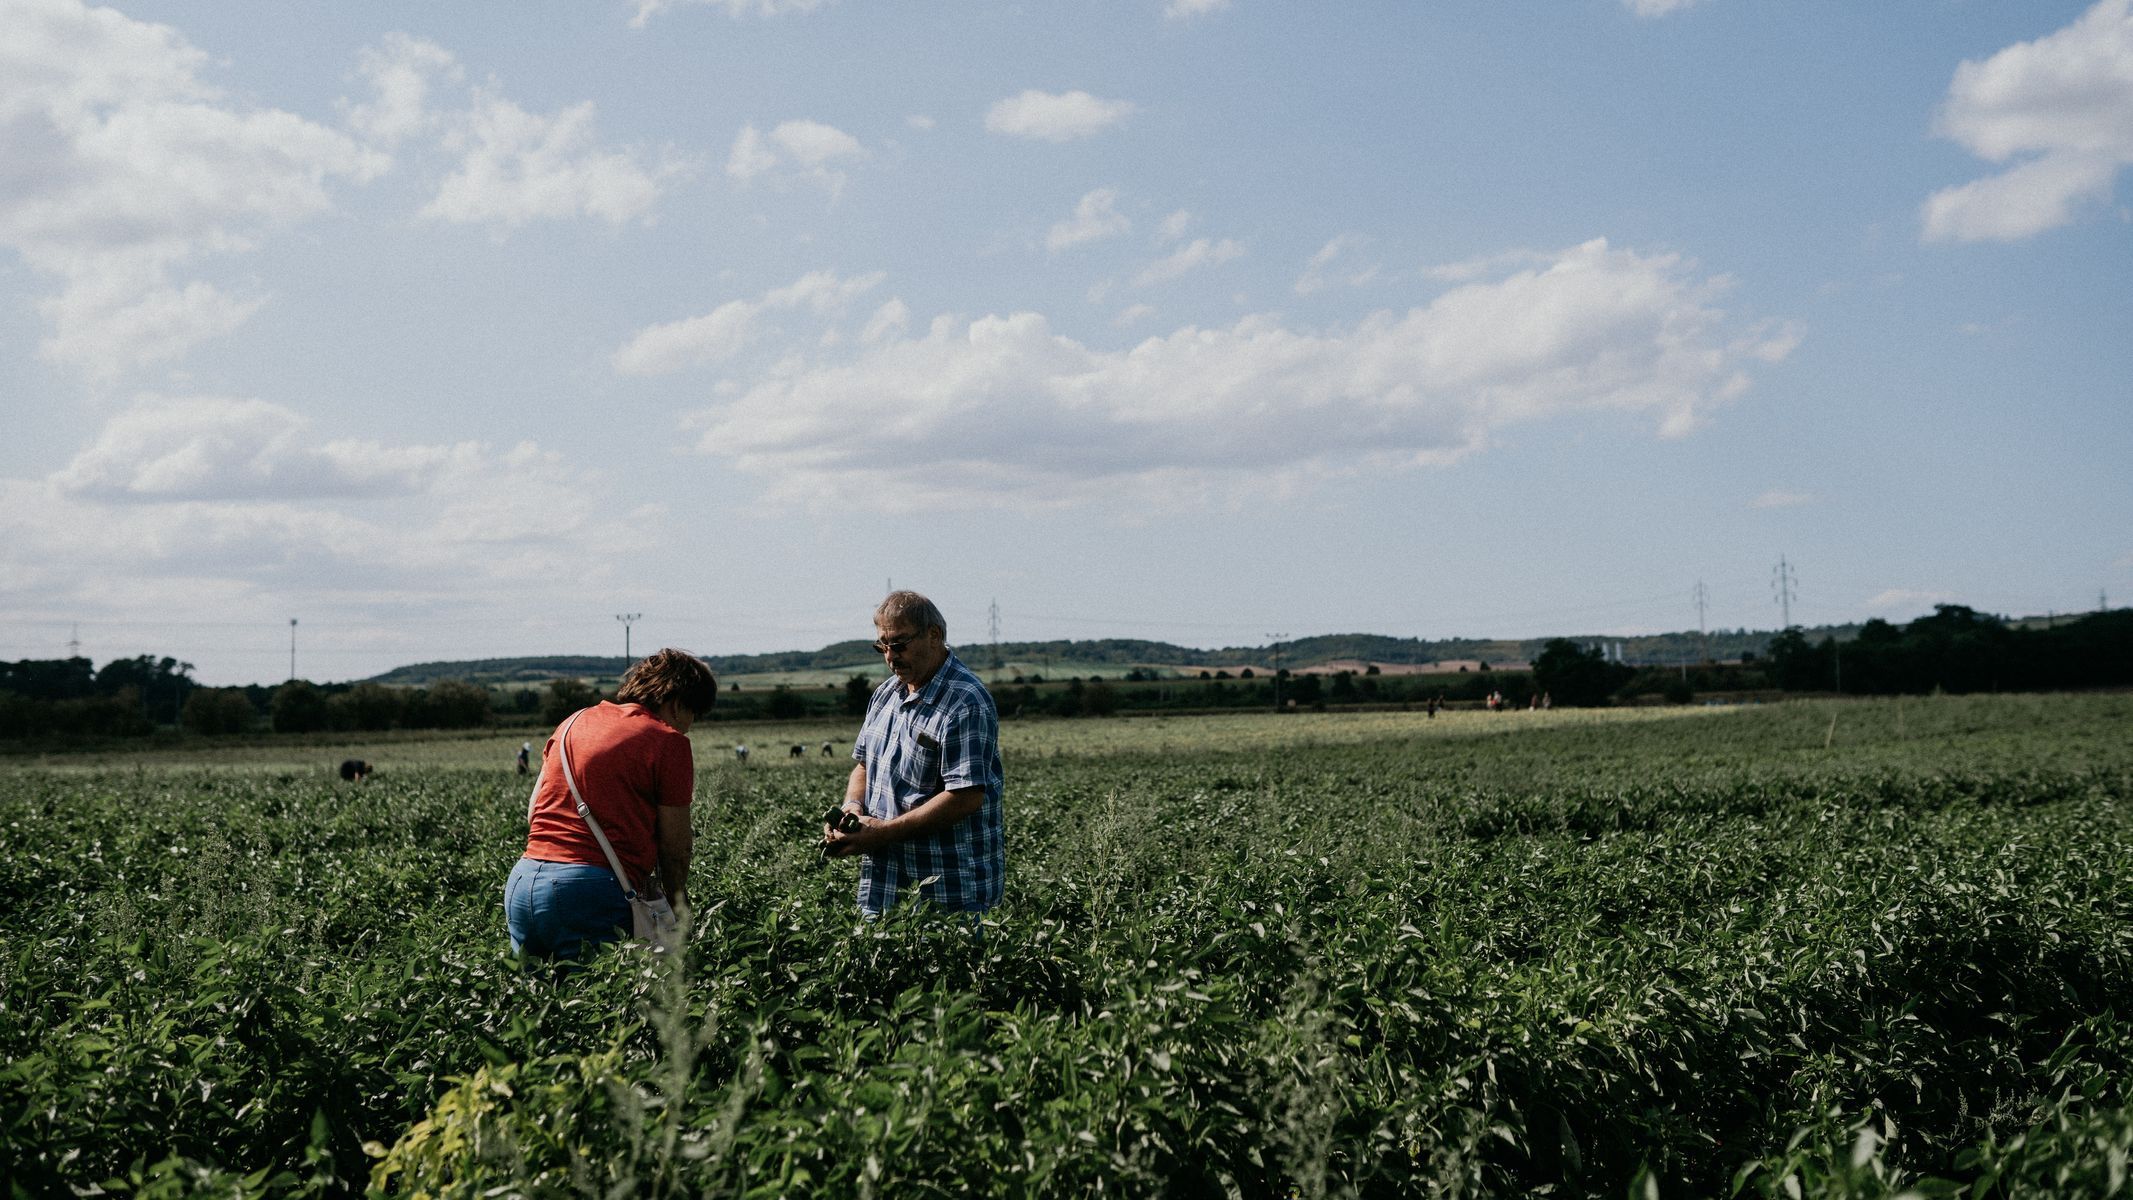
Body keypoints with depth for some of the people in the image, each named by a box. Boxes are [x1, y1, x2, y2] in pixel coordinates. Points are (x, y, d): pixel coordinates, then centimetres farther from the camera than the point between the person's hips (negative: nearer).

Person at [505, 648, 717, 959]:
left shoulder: (574, 722, 18)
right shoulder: (669, 741, -2)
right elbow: (673, 848, -1)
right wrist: (678, 911, 16)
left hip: (522, 882, 7)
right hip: (593, 893, -6)